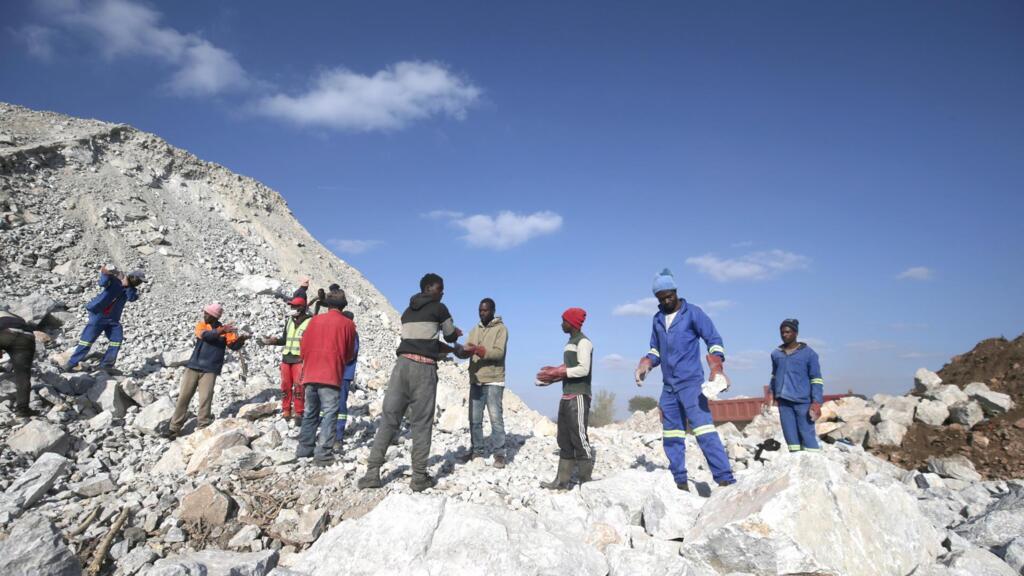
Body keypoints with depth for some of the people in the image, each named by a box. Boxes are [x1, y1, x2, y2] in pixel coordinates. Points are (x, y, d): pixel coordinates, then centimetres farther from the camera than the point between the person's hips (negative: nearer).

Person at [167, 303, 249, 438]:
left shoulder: (225, 330, 2)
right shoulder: (201, 325, 4)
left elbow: (234, 346, -7)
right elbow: (205, 335, -18)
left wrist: (241, 340, -29)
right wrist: (220, 331, -32)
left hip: (210, 370, -2)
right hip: (193, 367, 2)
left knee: (205, 399, -8)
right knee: (183, 397, 6)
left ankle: (203, 429, 3)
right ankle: (175, 428, 17)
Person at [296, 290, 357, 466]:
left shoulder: (315, 320, 7)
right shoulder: (348, 324, 0)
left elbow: (303, 346, 9)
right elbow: (350, 353, 7)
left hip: (310, 374, 4)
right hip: (331, 376, -4)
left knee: (310, 412, 16)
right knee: (329, 413, -2)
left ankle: (305, 448, 22)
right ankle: (323, 454, -9)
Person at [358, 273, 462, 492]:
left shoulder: (407, 312, 23)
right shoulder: (439, 308, 5)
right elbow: (451, 336, 16)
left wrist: (443, 348, 31)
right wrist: (455, 332, 38)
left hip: (402, 364, 5)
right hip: (424, 368, -5)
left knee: (389, 418, 6)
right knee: (421, 423, 0)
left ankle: (372, 472, 2)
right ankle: (419, 477, 4)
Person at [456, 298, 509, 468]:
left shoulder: (501, 329, -3)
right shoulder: (474, 330, 15)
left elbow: (499, 352, -15)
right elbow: (466, 351, 5)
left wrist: (478, 350, -26)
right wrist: (461, 351, -19)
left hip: (493, 381, -5)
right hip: (475, 381, 6)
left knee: (496, 418, -4)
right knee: (474, 419, 9)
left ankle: (499, 454, 2)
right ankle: (476, 450, 20)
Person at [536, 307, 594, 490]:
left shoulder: (583, 342, -9)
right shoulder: (570, 343, 19)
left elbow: (583, 369, -18)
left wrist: (557, 372, -15)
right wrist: (553, 374, 6)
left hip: (578, 396, -10)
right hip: (567, 396, 10)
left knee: (579, 438, -8)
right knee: (564, 440, 9)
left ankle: (586, 481, -1)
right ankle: (563, 480, 13)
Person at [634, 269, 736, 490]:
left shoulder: (692, 313, -3)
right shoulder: (658, 319, 13)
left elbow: (714, 340, -6)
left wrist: (716, 367, -21)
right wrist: (645, 364, 3)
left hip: (691, 383, -6)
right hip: (669, 386, 6)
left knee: (704, 431, -16)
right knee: (671, 436, 8)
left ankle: (725, 479, -14)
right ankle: (680, 482, 16)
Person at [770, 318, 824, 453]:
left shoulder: (808, 353, -2)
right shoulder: (776, 353, 9)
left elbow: (816, 379, -4)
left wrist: (816, 402, -11)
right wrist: (773, 393, 13)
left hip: (802, 401, -4)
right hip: (783, 401, 4)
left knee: (807, 433, -4)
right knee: (790, 434, 7)